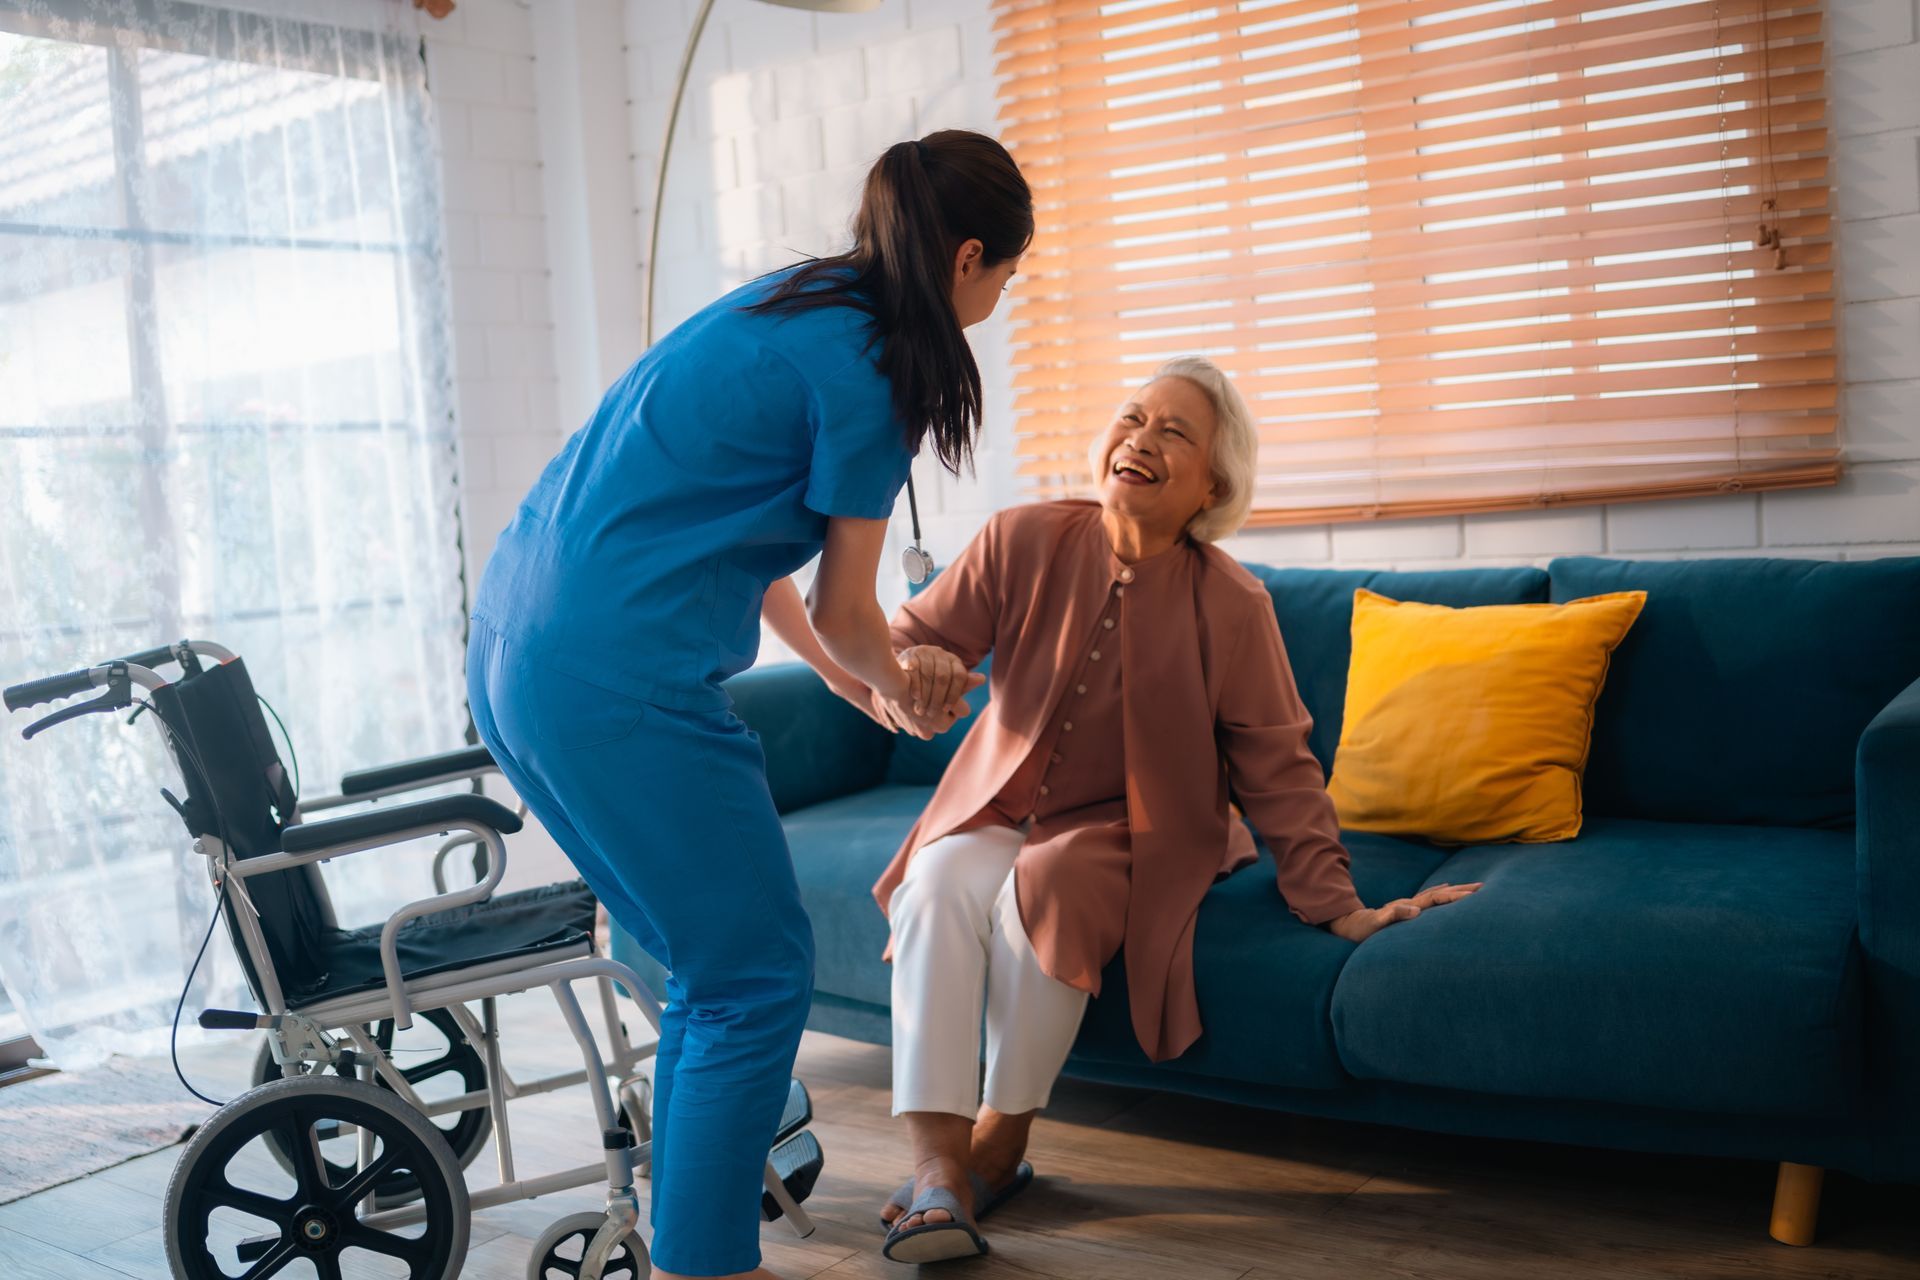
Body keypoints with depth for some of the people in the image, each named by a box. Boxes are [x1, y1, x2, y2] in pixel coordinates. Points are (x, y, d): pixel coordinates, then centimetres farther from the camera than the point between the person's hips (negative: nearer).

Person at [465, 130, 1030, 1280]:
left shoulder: (787, 305, 18)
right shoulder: (865, 367, -9)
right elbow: (845, 606, -1)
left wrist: (846, 671, 35)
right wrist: (902, 692, 20)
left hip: (517, 655, 10)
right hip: (622, 682, -10)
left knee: (713, 961, 20)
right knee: (756, 977, 2)